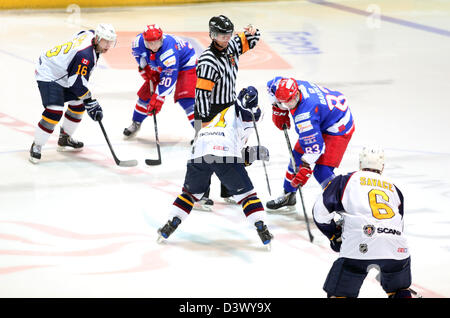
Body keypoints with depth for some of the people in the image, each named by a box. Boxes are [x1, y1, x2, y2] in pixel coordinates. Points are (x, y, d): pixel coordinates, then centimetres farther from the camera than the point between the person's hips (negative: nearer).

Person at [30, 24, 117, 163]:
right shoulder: (86, 54, -30)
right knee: (55, 111, -22)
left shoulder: (89, 35, -2)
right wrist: (91, 102, -21)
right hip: (48, 75, -11)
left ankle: (64, 139, 31)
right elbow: (77, 83, -28)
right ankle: (36, 146, -10)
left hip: (62, 75, 11)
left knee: (78, 104, 16)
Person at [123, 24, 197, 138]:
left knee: (185, 98, -23)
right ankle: (136, 124, 27)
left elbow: (168, 79, -39)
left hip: (185, 65, -6)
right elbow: (137, 53, 4)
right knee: (146, 93, 5)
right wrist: (145, 69, -4)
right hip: (159, 67, 6)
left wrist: (157, 98, -36)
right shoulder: (139, 41, -23)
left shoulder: (168, 51, -42)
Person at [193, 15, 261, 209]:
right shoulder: (208, 61, -25)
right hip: (209, 112, -8)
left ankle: (228, 191, 29)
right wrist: (205, 123, -25)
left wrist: (252, 32, -9)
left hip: (229, 109, 8)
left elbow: (251, 41, 17)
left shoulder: (231, 47, -1)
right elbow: (202, 93, -25)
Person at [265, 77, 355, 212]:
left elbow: (314, 145, -34)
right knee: (297, 155, 13)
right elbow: (273, 84, 8)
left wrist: (306, 169, -32)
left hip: (339, 129, -10)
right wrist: (279, 110, 7)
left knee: (321, 169, -18)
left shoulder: (304, 115, -38)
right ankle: (288, 196, 31)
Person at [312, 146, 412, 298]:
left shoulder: (345, 180, 19)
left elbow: (320, 211, 12)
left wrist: (335, 235, 27)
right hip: (396, 248, 4)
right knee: (399, 289, 29)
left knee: (339, 292, 3)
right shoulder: (394, 188, 30)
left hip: (360, 245, -3)